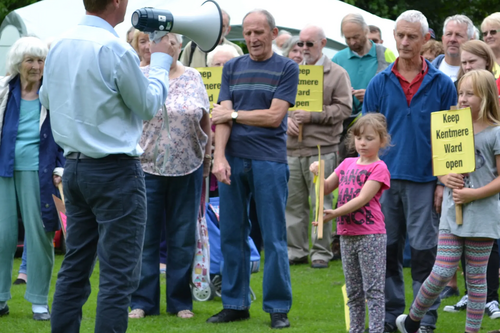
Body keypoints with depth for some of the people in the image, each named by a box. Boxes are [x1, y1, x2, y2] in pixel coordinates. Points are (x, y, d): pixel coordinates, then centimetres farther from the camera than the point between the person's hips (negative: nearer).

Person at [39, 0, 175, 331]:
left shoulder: (60, 46, 5)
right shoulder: (115, 49, -17)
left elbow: (46, 98, 21)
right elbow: (148, 105, -5)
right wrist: (161, 61, 8)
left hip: (74, 166, 8)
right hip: (115, 170, -8)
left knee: (75, 267, 12)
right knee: (118, 275, -4)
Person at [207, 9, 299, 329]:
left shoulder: (287, 68, 2)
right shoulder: (232, 68, 12)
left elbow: (274, 116, -7)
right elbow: (222, 118, 4)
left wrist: (233, 114, -1)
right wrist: (219, 157, -9)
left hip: (269, 161, -4)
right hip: (233, 160, 4)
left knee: (274, 238, -1)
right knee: (232, 235, 6)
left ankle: (278, 307, 5)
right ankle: (235, 304, 15)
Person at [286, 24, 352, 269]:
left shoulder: (337, 74, 1)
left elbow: (343, 108, -6)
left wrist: (311, 116, -14)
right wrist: (287, 118, -4)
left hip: (321, 149, -4)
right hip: (292, 148, 4)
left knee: (321, 203, -2)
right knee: (293, 202, 6)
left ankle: (321, 252, 6)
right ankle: (296, 250, 14)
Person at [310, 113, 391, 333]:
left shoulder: (378, 168, -8)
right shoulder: (347, 164, 14)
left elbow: (362, 199, -17)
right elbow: (326, 189, 14)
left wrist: (335, 214, -27)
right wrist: (318, 175, -7)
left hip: (370, 235, -7)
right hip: (347, 235, 7)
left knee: (373, 289, -6)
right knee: (353, 290, 13)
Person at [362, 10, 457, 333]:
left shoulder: (442, 84, 3)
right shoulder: (379, 84, 8)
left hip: (424, 180, -2)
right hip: (385, 179, 2)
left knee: (424, 251, 0)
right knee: (386, 251, 6)